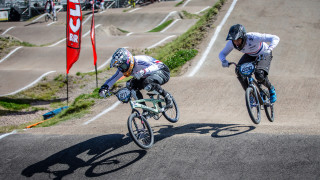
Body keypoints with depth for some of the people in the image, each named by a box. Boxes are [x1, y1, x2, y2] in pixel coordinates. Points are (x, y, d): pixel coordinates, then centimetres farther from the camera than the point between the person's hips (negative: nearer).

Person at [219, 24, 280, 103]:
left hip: (263, 54, -4)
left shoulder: (253, 37, -39)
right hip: (250, 55, 5)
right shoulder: (231, 43, -26)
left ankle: (271, 89, 5)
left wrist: (269, 50, -58)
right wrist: (224, 61, -34)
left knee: (259, 76, -28)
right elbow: (222, 53, -10)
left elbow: (275, 38, -41)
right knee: (239, 71, -23)